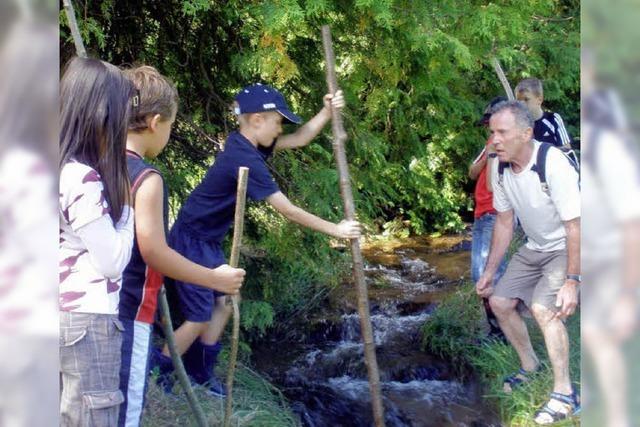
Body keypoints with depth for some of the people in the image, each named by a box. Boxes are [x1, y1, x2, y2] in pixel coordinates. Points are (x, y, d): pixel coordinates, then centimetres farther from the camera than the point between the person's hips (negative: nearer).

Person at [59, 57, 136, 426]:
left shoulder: (69, 169, 7)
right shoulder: (83, 178, -20)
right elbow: (113, 262, -16)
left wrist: (118, 195, 1)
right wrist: (127, 203, -7)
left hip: (70, 312, 9)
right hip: (89, 318, -9)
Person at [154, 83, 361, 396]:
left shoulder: (247, 145, 2)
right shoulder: (245, 159, -26)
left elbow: (299, 139, 9)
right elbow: (288, 211, -24)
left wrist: (327, 111, -7)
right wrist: (335, 230, -16)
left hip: (208, 242, 10)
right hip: (191, 242, -10)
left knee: (222, 303, 16)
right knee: (199, 318, -3)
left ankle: (199, 372, 29)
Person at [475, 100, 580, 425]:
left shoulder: (553, 165, -30)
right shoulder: (501, 167, -7)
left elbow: (574, 228, -29)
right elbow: (504, 222, 5)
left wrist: (571, 282, -29)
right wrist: (490, 271, 6)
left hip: (567, 249, -8)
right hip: (535, 248, 8)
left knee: (543, 308, -26)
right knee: (499, 302, 4)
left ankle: (564, 394, -12)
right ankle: (529, 364, 30)